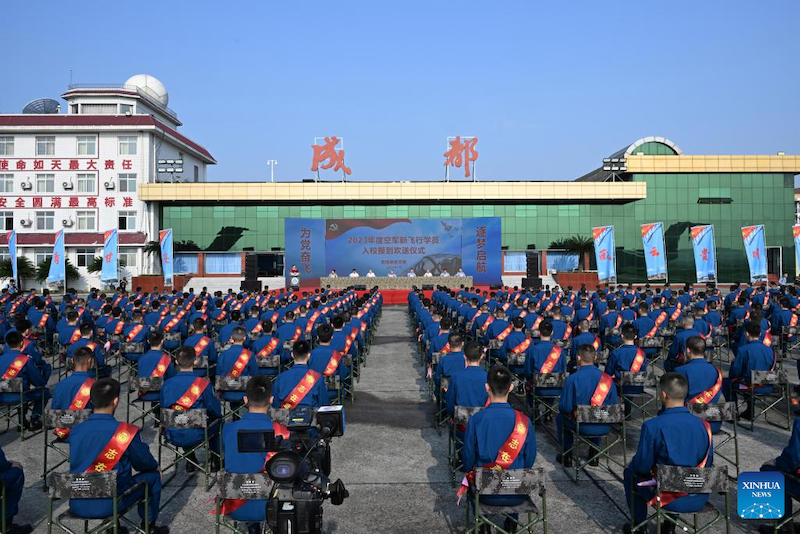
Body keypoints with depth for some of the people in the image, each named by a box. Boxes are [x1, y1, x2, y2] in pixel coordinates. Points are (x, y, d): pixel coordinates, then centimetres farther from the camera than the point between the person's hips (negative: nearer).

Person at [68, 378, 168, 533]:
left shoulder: (75, 431, -3)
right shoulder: (126, 432, -18)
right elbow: (144, 463, -3)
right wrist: (155, 465, 23)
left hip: (77, 505, 5)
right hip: (108, 505, -5)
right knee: (153, 475, 16)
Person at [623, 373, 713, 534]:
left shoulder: (652, 426, -20)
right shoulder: (703, 425, -7)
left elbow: (642, 467, -12)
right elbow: (708, 463, 5)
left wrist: (634, 464, 10)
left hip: (670, 499, -4)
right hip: (700, 499, 4)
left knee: (630, 472, 22)